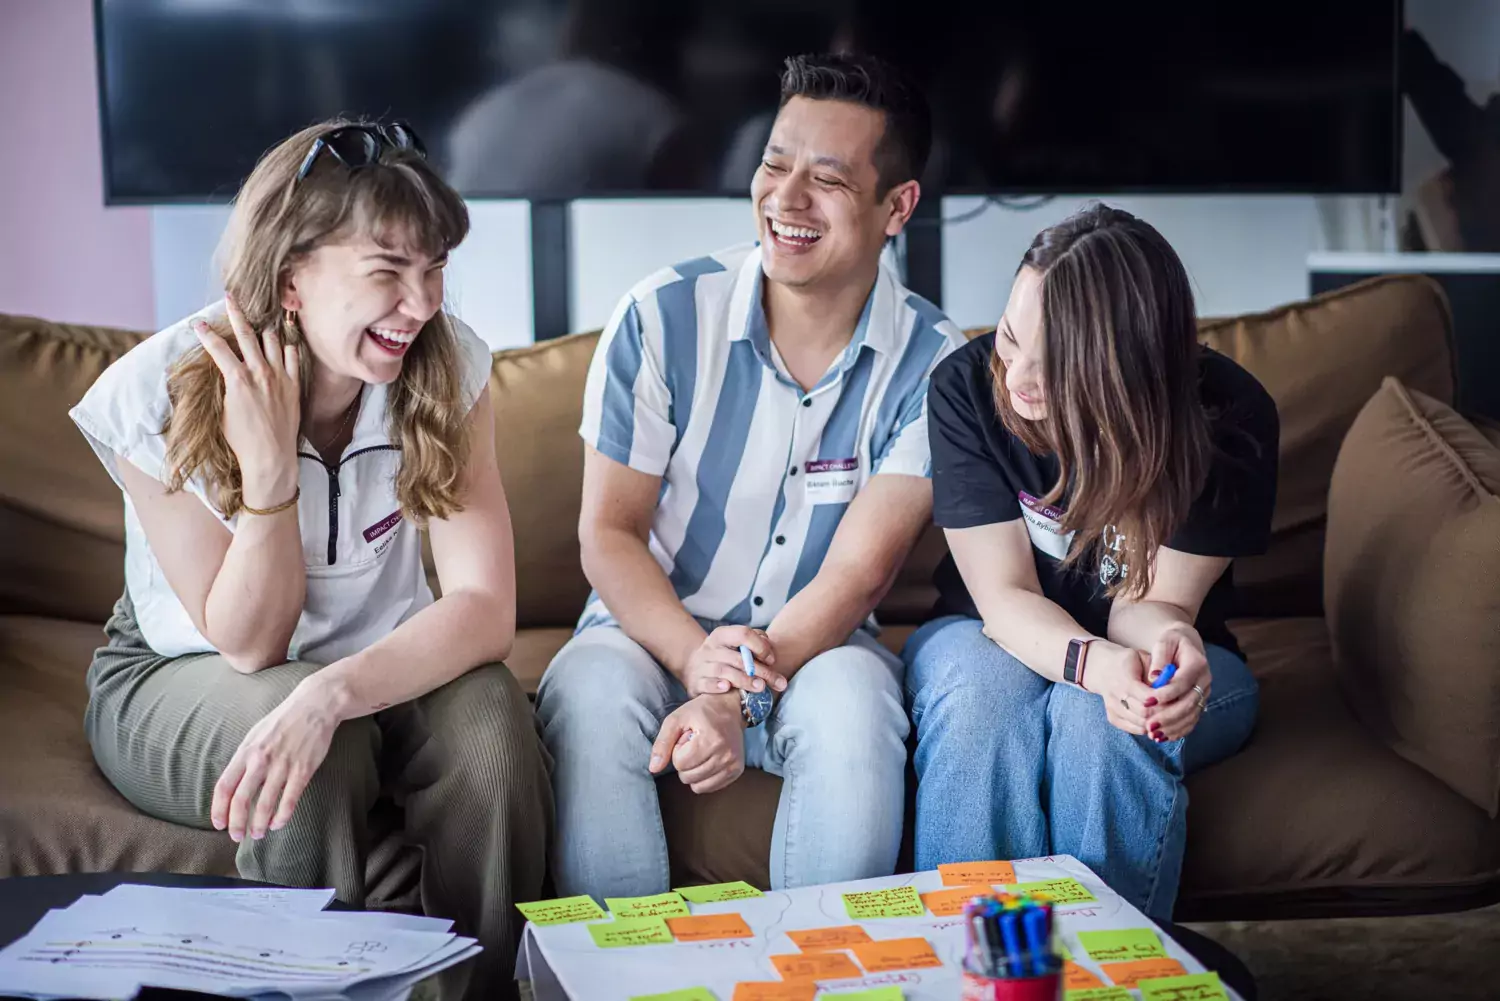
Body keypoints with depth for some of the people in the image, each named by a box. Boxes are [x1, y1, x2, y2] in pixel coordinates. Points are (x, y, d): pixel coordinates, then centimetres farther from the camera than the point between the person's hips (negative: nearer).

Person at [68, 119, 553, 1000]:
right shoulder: (158, 396, -23)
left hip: (379, 665, 3)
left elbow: (486, 606, -25)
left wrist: (330, 695, -44)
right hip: (177, 680, -2)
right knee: (308, 759, -35)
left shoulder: (447, 369, -17)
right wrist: (269, 468, -36)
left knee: (488, 723, -29)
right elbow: (248, 644, -19)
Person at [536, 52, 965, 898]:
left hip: (814, 643, 0)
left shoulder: (930, 362, -9)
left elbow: (857, 573, -14)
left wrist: (733, 702, -28)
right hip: (653, 631, 0)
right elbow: (609, 533, -6)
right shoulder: (666, 317, -8)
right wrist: (694, 659, -25)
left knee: (853, 705, -33)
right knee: (590, 697, -32)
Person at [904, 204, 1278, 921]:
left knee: (1100, 720, -35)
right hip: (996, 643, 0)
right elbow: (1004, 595, -19)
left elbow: (1153, 601, -16)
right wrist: (1095, 662, -41)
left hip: (1158, 665, 0)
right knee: (980, 691, -35)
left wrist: (1171, 641, -42)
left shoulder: (1229, 415, -19)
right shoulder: (967, 385, -18)